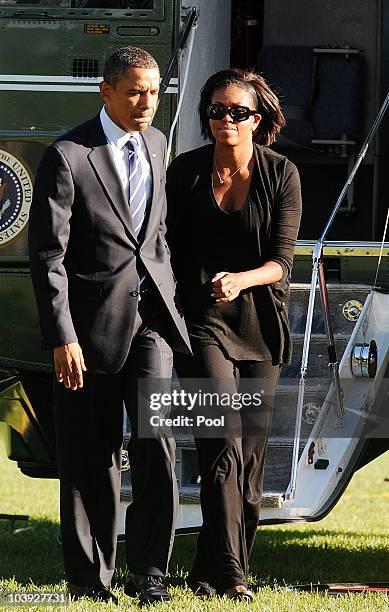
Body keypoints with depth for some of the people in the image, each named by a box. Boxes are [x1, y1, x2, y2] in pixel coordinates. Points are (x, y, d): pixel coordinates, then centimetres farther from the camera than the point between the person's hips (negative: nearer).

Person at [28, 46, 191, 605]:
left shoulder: (155, 145, 10)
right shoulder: (67, 158, -10)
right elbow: (46, 255, -12)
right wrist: (62, 338, -17)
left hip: (149, 317, 4)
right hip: (92, 323, -4)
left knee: (155, 443, -7)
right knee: (92, 458, 3)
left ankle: (148, 574, 2)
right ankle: (90, 580, 13)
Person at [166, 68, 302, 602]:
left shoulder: (281, 174, -1)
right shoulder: (186, 171, 0)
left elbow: (282, 260, -7)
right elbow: (171, 250, 7)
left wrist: (240, 280, -26)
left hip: (260, 321, 2)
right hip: (201, 318, -2)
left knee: (251, 449, 4)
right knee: (225, 443, -16)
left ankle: (211, 572, 16)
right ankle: (229, 574, -17)